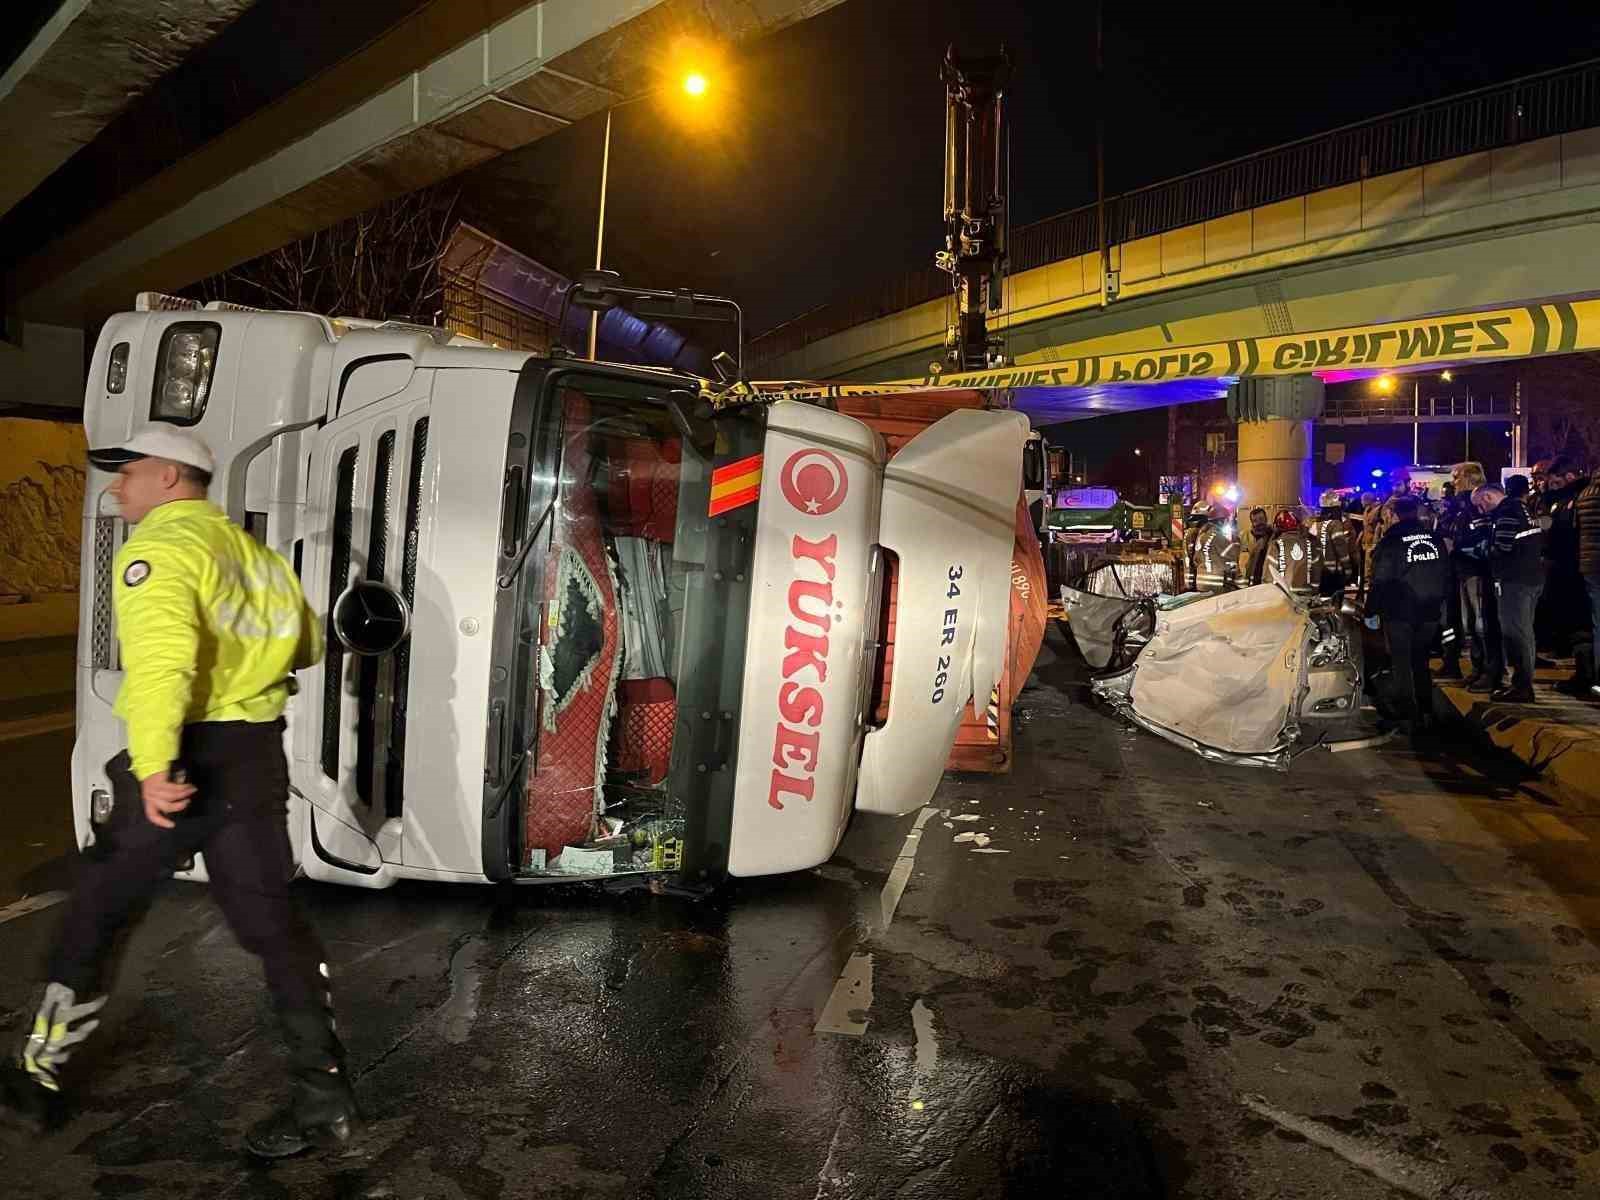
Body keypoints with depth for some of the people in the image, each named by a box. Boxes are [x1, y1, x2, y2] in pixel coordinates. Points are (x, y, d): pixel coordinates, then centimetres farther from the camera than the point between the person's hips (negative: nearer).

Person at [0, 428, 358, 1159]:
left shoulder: (158, 550, -9)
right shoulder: (250, 550, 15)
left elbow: (160, 657, -27)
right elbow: (306, 646, 24)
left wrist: (153, 766, -36)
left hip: (189, 757, -6)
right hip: (257, 754, 7)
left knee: (95, 910, 14)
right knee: (270, 919, 9)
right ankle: (324, 1097, 9)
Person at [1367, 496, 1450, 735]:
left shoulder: (1391, 540, -12)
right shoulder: (1434, 538, 3)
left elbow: (1380, 580, -13)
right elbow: (1446, 574, 13)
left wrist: (1372, 610, -4)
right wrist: (1439, 603, 24)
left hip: (1399, 613, -5)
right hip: (1430, 613, 5)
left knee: (1402, 665, 3)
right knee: (1420, 661, 18)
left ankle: (1409, 717, 1)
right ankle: (1426, 713, 20)